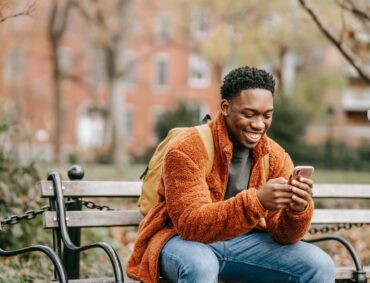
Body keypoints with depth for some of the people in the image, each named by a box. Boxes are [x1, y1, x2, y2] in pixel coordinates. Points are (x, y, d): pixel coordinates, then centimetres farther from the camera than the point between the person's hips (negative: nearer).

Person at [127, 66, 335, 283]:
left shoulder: (276, 157, -6)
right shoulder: (187, 150, -21)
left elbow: (282, 234, -7)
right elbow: (191, 224, -30)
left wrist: (298, 210, -31)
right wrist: (256, 201, -43)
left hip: (243, 242, 5)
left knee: (320, 265, -12)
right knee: (200, 264, -38)